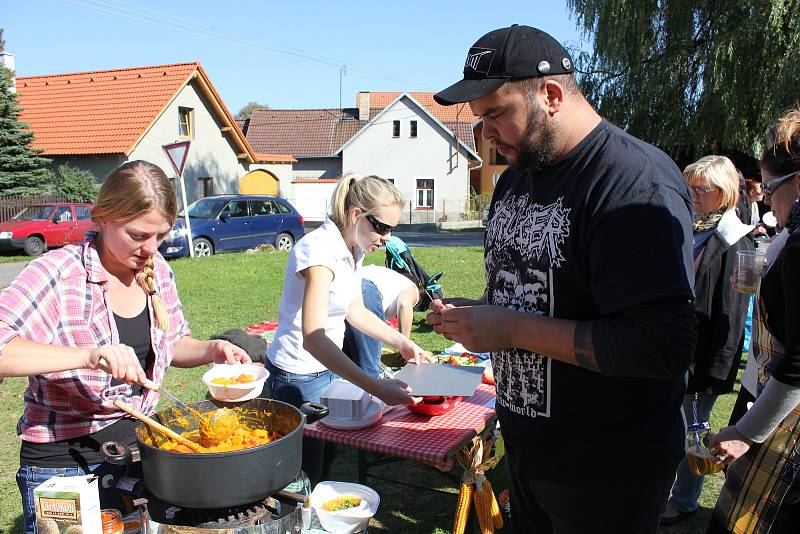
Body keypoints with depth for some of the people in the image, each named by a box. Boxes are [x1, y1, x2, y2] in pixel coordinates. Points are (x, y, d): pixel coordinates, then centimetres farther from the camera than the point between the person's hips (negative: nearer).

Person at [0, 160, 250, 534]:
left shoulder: (157, 270, -1)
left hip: (139, 445, 6)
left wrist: (210, 350, -8)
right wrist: (87, 355, -41)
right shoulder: (58, 273, -19)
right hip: (63, 466, -5)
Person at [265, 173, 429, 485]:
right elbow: (313, 338, -38)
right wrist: (376, 388, -45)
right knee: (306, 471, 4)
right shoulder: (319, 251, -27)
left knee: (325, 456, 17)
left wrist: (402, 343, 2)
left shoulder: (353, 249, 2)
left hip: (328, 366, 8)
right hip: (300, 375, -8)